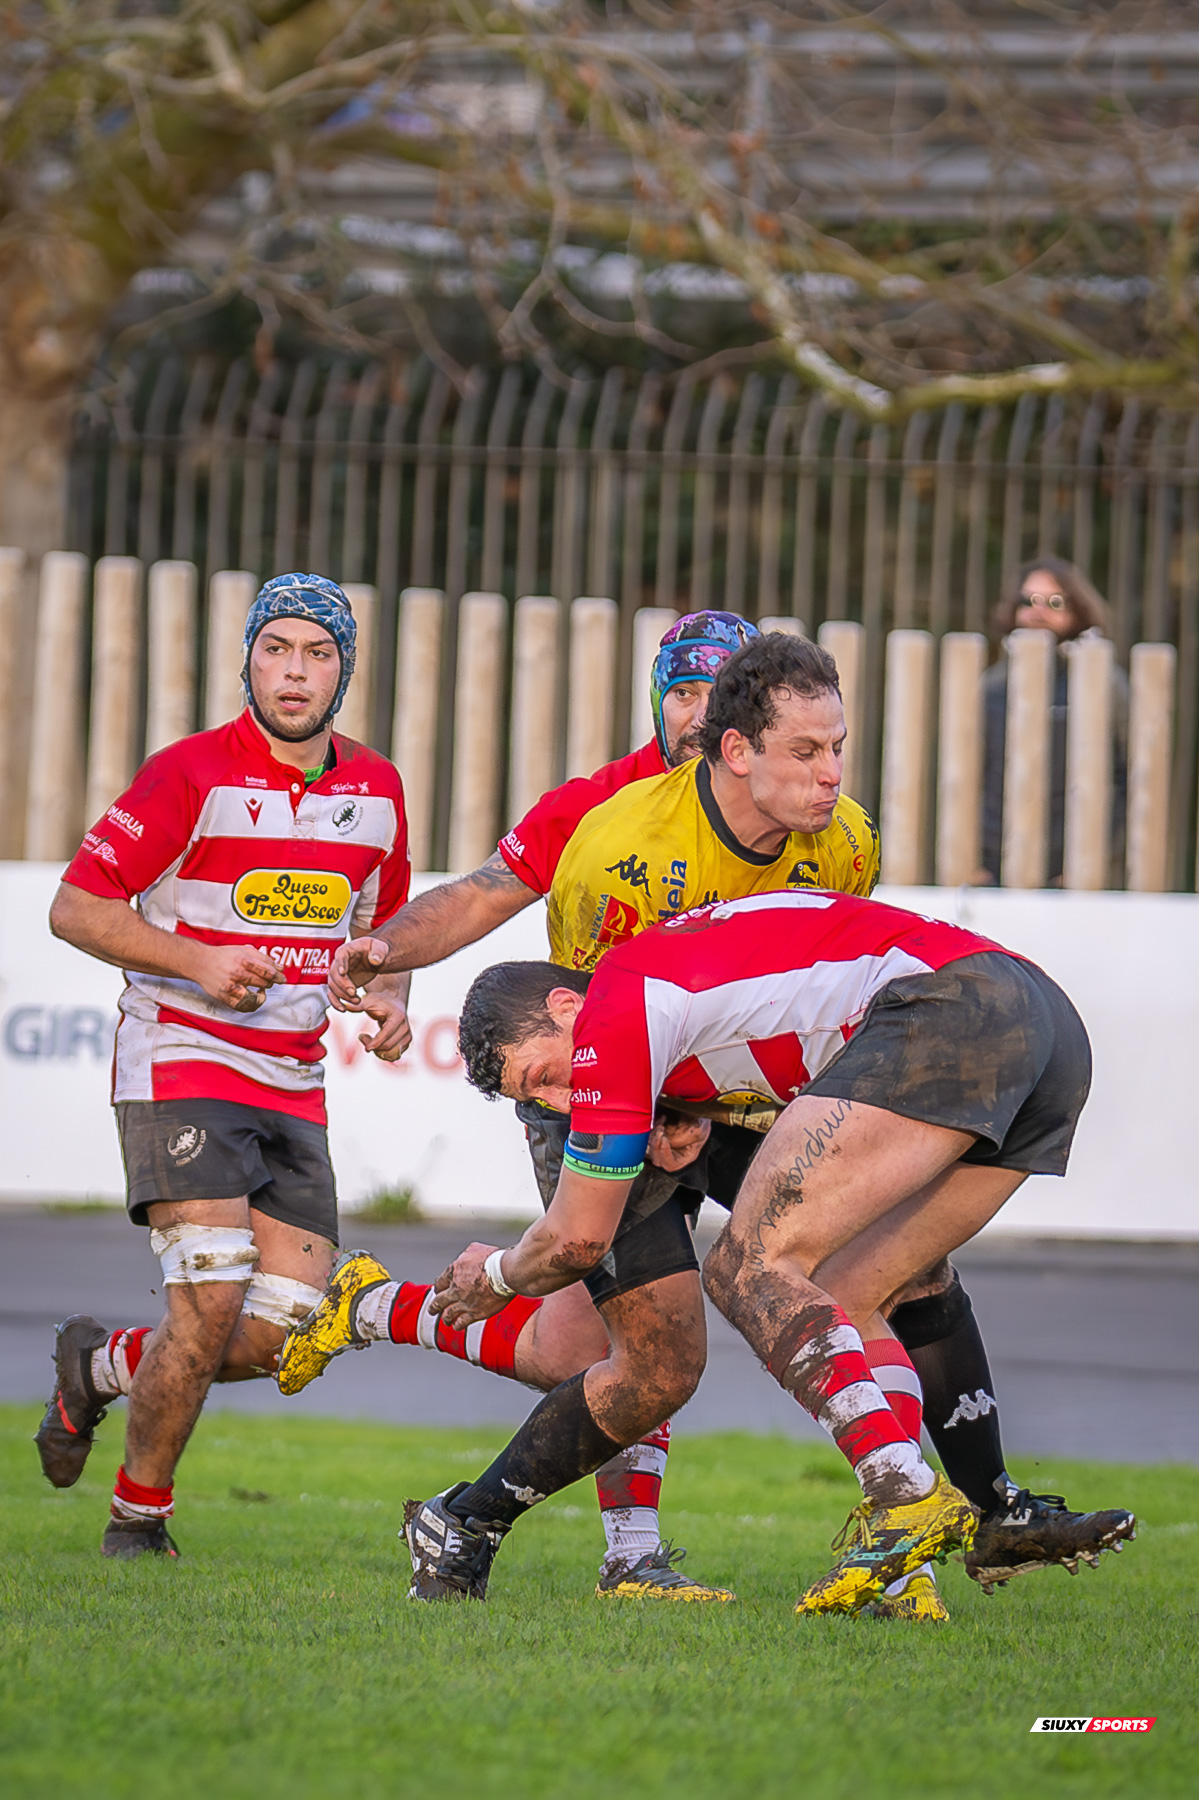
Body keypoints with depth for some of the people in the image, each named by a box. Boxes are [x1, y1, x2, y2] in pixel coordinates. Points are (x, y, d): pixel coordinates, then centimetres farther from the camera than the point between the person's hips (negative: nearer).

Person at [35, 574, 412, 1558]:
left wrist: (388, 996, 1)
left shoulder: (376, 790, 7)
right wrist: (199, 962, -20)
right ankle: (138, 1517, 3)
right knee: (212, 1300, -18)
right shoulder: (191, 775, -11)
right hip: (181, 1061, -6)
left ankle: (99, 1366, 26)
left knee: (284, 1334, -3)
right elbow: (77, 906, -8)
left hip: (294, 1086, 6)